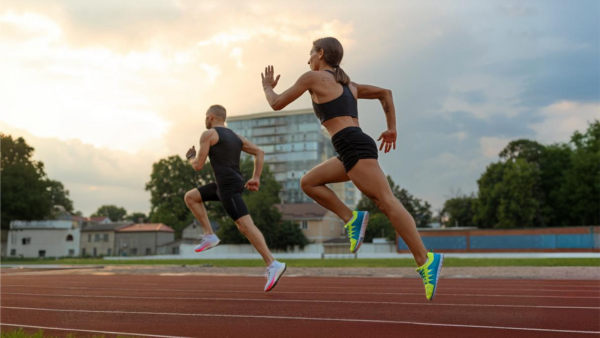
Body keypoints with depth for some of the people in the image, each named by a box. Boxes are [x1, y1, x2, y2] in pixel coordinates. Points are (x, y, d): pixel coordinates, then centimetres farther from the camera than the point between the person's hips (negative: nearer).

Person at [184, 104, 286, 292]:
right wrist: (256, 179, 13)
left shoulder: (208, 134, -2)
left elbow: (198, 165, -4)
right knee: (190, 197, 17)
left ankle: (273, 265, -22)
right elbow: (259, 152, 16)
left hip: (227, 185, -9)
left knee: (246, 226, -16)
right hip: (231, 184, 9)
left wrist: (190, 157, 20)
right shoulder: (235, 136, 22)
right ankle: (209, 236, 12)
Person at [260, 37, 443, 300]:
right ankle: (351, 218, 2)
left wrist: (267, 86, 31)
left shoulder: (312, 77, 5)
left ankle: (425, 260, -16)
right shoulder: (347, 84, 27)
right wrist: (392, 129, 26)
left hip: (353, 147, -9)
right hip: (356, 148, 9)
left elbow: (277, 104, 10)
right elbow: (385, 93, 28)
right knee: (308, 182, 14)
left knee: (387, 203, -13)